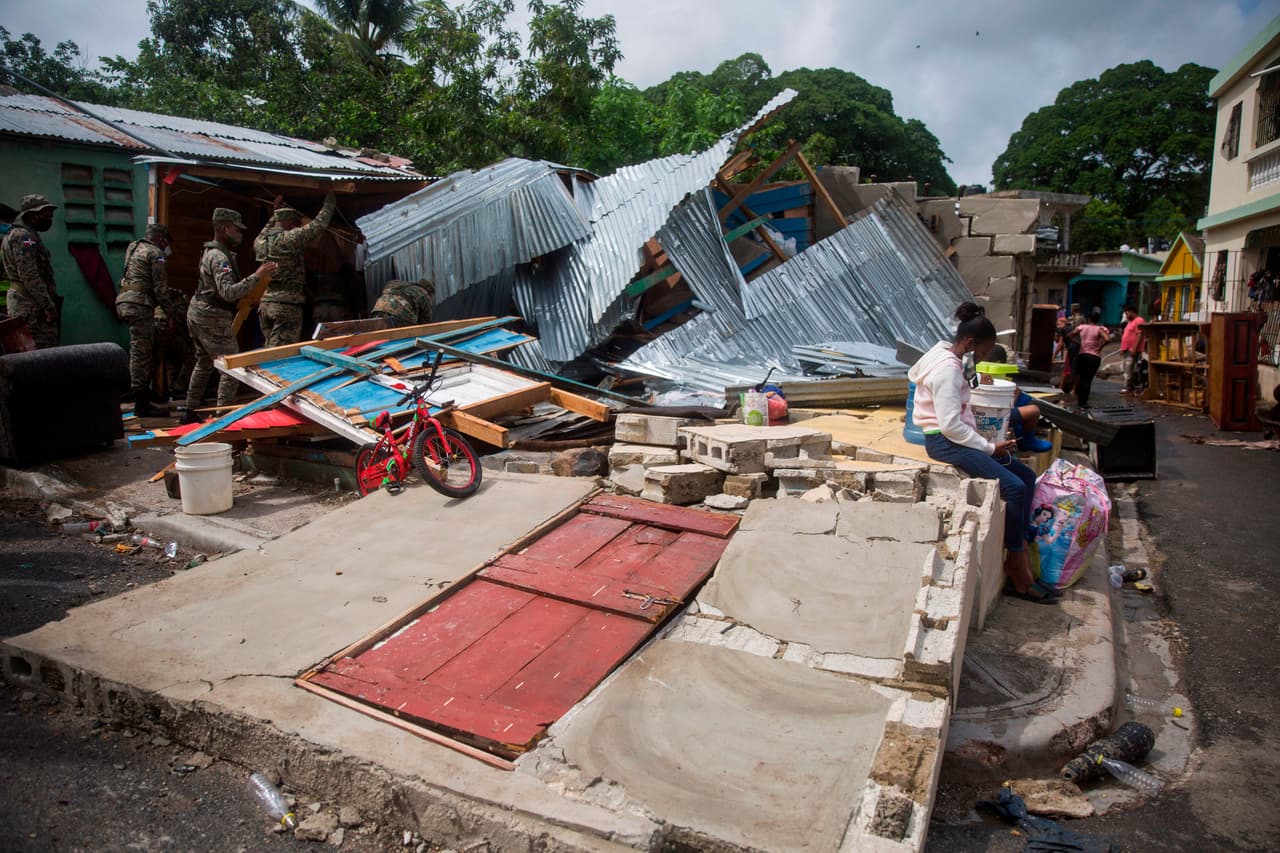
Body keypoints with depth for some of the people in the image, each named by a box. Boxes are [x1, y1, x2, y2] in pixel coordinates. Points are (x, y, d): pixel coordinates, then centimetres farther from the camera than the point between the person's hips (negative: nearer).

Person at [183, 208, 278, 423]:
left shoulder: (210, 252, 14)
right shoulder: (220, 257, -19)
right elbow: (228, 292, -29)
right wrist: (256, 276, -32)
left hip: (197, 313, 11)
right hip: (213, 319, -11)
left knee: (204, 364, 21)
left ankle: (190, 412, 28)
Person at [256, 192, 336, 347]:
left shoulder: (259, 241, 11)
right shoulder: (289, 238, -11)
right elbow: (318, 224, -9)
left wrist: (274, 216, 42)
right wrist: (329, 204, 6)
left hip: (264, 303, 8)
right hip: (288, 304, -8)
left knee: (269, 349, 14)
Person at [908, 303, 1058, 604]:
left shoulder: (949, 360, 13)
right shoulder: (948, 369, -19)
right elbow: (950, 425, -24)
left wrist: (986, 441, 10)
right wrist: (989, 447, -15)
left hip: (959, 438, 11)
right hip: (944, 442, -11)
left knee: (1027, 477, 6)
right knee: (1013, 487, -18)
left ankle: (1020, 551, 3)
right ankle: (1018, 575, -8)